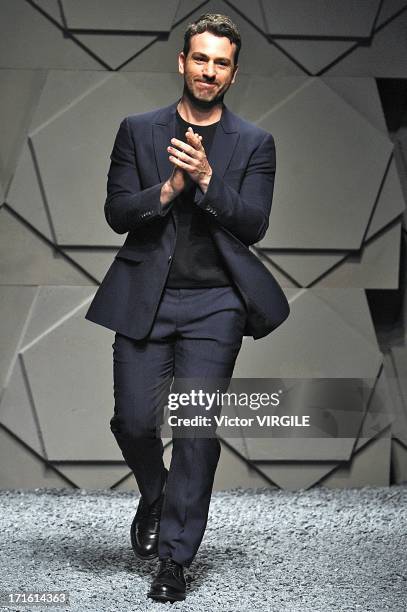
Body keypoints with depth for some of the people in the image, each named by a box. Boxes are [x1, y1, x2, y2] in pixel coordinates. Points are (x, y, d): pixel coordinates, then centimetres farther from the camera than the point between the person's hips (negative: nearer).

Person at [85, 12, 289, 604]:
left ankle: (174, 558, 4)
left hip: (214, 302, -1)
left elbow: (254, 225, -3)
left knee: (198, 429, -5)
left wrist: (206, 177, -16)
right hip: (146, 298, 1)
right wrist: (169, 188, -16)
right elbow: (117, 212, 1)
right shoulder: (138, 130, 7)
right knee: (134, 421, -3)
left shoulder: (254, 144, 6)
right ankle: (154, 496, 31)